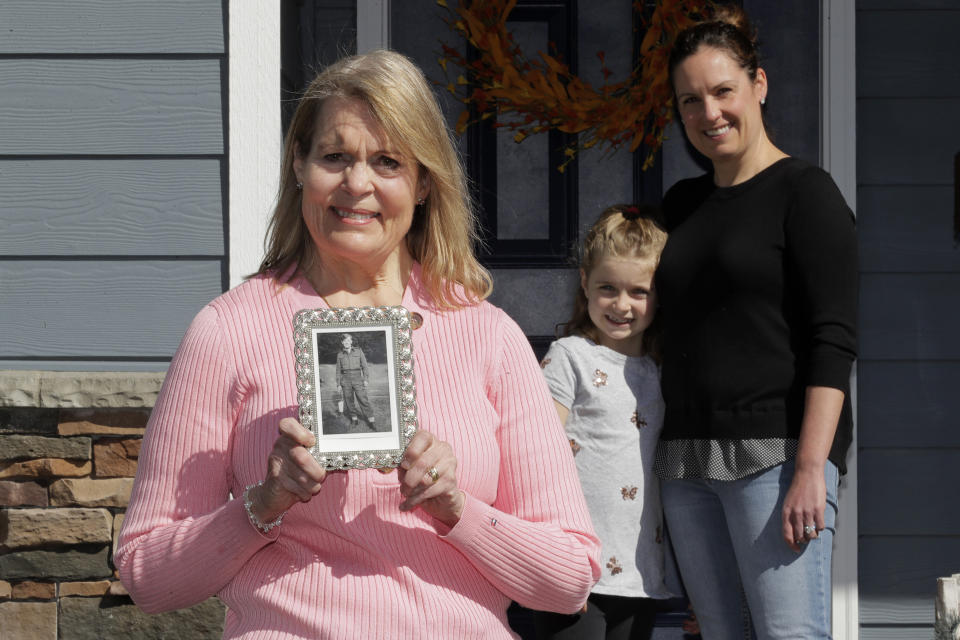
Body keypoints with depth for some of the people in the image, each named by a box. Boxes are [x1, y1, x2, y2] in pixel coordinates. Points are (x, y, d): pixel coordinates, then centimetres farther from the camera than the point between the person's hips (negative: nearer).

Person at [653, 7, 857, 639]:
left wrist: (810, 468, -18)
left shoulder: (804, 191, -2)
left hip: (776, 454, -6)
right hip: (688, 462, 6)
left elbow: (834, 343, -10)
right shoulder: (683, 203, 18)